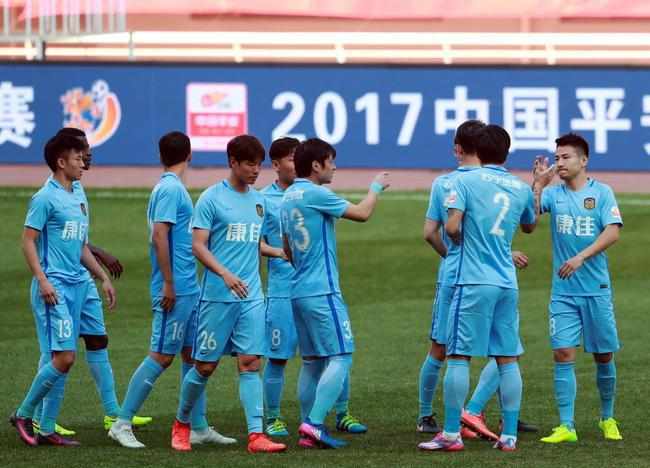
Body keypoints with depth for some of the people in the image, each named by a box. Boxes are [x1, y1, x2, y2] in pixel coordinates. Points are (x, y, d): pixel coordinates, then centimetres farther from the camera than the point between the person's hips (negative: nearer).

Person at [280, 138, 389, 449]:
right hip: (322, 292, -9)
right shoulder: (314, 194, -13)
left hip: (299, 291, 9)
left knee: (312, 362, 12)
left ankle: (308, 429, 10)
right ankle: (314, 424, -20)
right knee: (341, 357, -10)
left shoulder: (288, 198, 14)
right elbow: (362, 213, -8)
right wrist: (376, 187, 8)